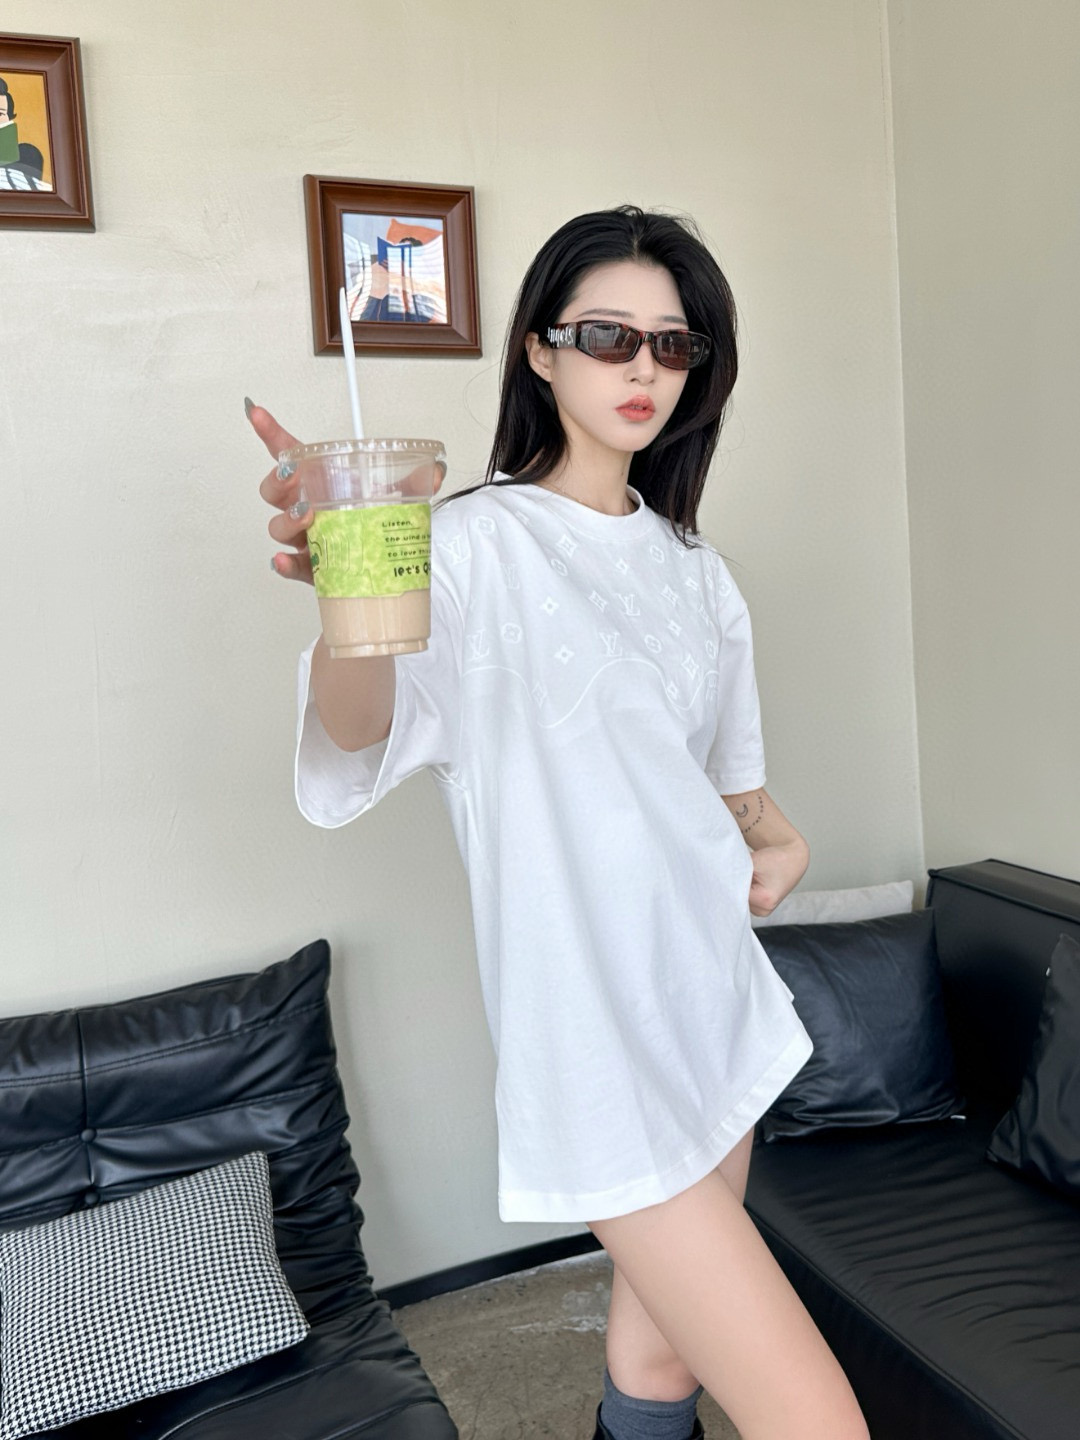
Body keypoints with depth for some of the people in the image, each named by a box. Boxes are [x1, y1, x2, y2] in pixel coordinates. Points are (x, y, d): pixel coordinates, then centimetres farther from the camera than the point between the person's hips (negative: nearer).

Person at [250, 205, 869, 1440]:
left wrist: (777, 835, 1)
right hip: (598, 1023, -7)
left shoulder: (690, 565, 12)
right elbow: (365, 735, -29)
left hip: (715, 990, 7)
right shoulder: (479, 541, -11)